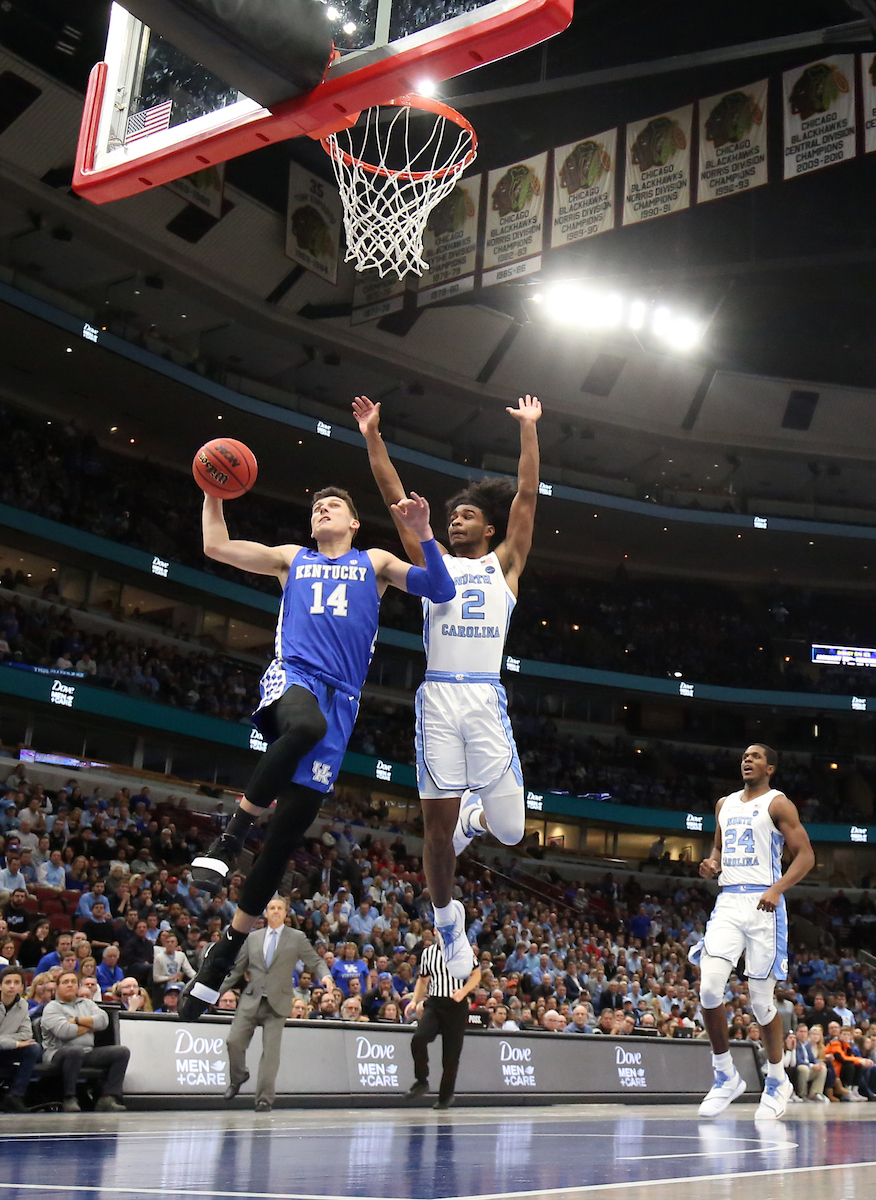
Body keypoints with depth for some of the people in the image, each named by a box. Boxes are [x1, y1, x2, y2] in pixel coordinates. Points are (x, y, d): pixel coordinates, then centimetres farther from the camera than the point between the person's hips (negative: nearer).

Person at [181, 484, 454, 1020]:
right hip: (293, 675, -1)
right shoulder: (291, 558, 25)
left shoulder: (375, 562, 21)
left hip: (340, 698, 1)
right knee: (307, 723, -42)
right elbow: (216, 546, 19)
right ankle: (231, 835, -28)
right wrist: (214, 492, 14)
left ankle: (225, 953, 5)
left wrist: (423, 532, -6)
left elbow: (441, 589, 7)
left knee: (287, 834, -4)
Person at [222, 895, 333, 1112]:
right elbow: (238, 969, 17)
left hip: (277, 1004, -2)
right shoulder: (253, 938, 13)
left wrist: (325, 976, -17)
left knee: (271, 1051, -6)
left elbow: (315, 962, 3)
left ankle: (264, 1099, 2)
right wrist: (219, 990, 12)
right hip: (251, 1000, 2)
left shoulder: (297, 938, 6)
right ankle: (238, 1078, 24)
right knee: (235, 1041, -6)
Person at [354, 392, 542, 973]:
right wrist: (373, 438, 7)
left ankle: (475, 812, 32)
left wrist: (528, 428, 4)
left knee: (509, 831, -4)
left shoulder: (504, 563, 16)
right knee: (439, 826, 1)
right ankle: (446, 918, 24)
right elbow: (396, 498, 13)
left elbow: (526, 496, 8)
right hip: (437, 698, 1)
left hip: (486, 698, -1)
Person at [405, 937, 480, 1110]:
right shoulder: (428, 952, 13)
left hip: (456, 1005, -2)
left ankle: (445, 1096, 15)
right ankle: (421, 1081, -4)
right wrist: (414, 1001, 10)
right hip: (433, 1003, 2)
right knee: (418, 1039, -22)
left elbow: (476, 974, 0)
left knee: (451, 1052, 0)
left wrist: (463, 991, -16)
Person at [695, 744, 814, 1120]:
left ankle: (777, 1081, 21)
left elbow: (805, 855, -5)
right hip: (728, 903, 5)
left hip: (763, 905, -4)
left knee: (761, 999, 0)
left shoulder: (778, 804, 0)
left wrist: (777, 889, -20)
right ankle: (726, 1076, 2)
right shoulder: (725, 804, 18)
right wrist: (712, 865, 4)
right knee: (709, 986, -14)